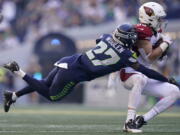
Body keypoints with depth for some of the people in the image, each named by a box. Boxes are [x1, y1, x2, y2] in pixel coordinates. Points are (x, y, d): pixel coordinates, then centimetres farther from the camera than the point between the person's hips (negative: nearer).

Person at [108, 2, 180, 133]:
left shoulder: (156, 31, 9)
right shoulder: (142, 31, -19)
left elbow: (160, 55, 19)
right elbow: (150, 57, -21)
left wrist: (163, 41, 1)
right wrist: (165, 43, -11)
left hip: (143, 76, 9)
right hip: (129, 73, -9)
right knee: (141, 79, -44)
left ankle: (142, 120, -4)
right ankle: (129, 122, -40)